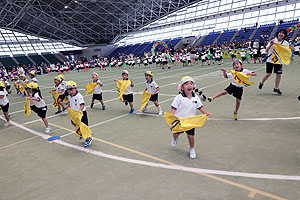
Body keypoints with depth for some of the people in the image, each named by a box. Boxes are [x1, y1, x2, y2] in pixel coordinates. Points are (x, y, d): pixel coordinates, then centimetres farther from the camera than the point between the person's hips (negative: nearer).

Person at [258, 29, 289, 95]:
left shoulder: (286, 43, 1)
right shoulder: (273, 40, -4)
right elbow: (266, 50, -9)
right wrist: (271, 44, -25)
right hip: (270, 59, -2)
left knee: (279, 75, 2)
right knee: (268, 74, -5)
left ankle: (276, 88, 18)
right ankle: (261, 83, 23)